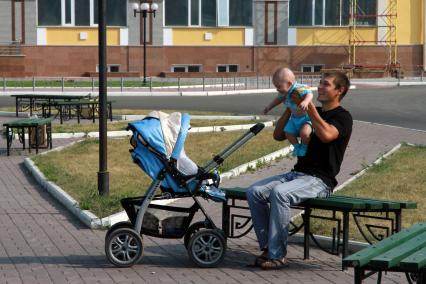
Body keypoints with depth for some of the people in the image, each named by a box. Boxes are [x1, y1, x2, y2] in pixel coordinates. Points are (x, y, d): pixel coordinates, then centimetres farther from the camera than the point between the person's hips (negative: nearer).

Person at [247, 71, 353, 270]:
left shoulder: (342, 117, -1)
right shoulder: (310, 113, 22)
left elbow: (326, 134, -24)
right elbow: (278, 135, 20)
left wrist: (308, 107, -21)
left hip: (320, 180, -7)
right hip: (297, 173, 8)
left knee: (279, 193, -33)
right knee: (254, 192, -14)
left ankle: (277, 255, -28)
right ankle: (267, 247, -11)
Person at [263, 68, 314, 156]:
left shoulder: (299, 89, -32)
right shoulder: (284, 92, -5)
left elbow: (309, 94, -48)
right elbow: (278, 99, 17)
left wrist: (305, 101, -69)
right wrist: (269, 107, 26)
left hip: (307, 117, -8)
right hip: (294, 118, 8)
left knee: (304, 133, -28)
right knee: (288, 133, 6)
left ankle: (304, 147, 3)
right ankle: (297, 147, 34)